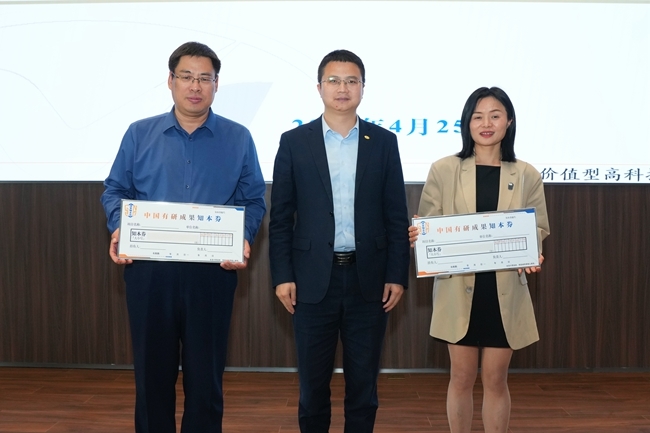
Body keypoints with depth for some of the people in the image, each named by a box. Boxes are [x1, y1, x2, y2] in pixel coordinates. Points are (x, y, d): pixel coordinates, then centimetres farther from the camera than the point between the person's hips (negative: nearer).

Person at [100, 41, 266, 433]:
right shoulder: (139, 134, 6)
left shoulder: (238, 139, 4)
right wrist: (118, 228, -10)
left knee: (206, 373, 7)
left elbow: (254, 200, 5)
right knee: (152, 369, 11)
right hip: (149, 269, 1)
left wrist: (244, 239, -13)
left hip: (212, 272, -1)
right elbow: (116, 190, 9)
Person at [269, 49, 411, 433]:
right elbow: (281, 217, 2)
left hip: (369, 278, 1)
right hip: (313, 279, 0)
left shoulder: (384, 142, 5)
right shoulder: (294, 142, 2)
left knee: (364, 380, 11)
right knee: (313, 380, 10)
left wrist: (397, 275, -2)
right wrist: (282, 275, -5)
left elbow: (397, 217, 4)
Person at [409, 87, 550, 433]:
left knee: (495, 379, 10)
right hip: (458, 289, -1)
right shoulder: (443, 170, -1)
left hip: (505, 291, 1)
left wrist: (532, 256, -16)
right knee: (461, 378, 9)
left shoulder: (527, 175, 3)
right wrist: (415, 236, -21)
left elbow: (538, 229, 6)